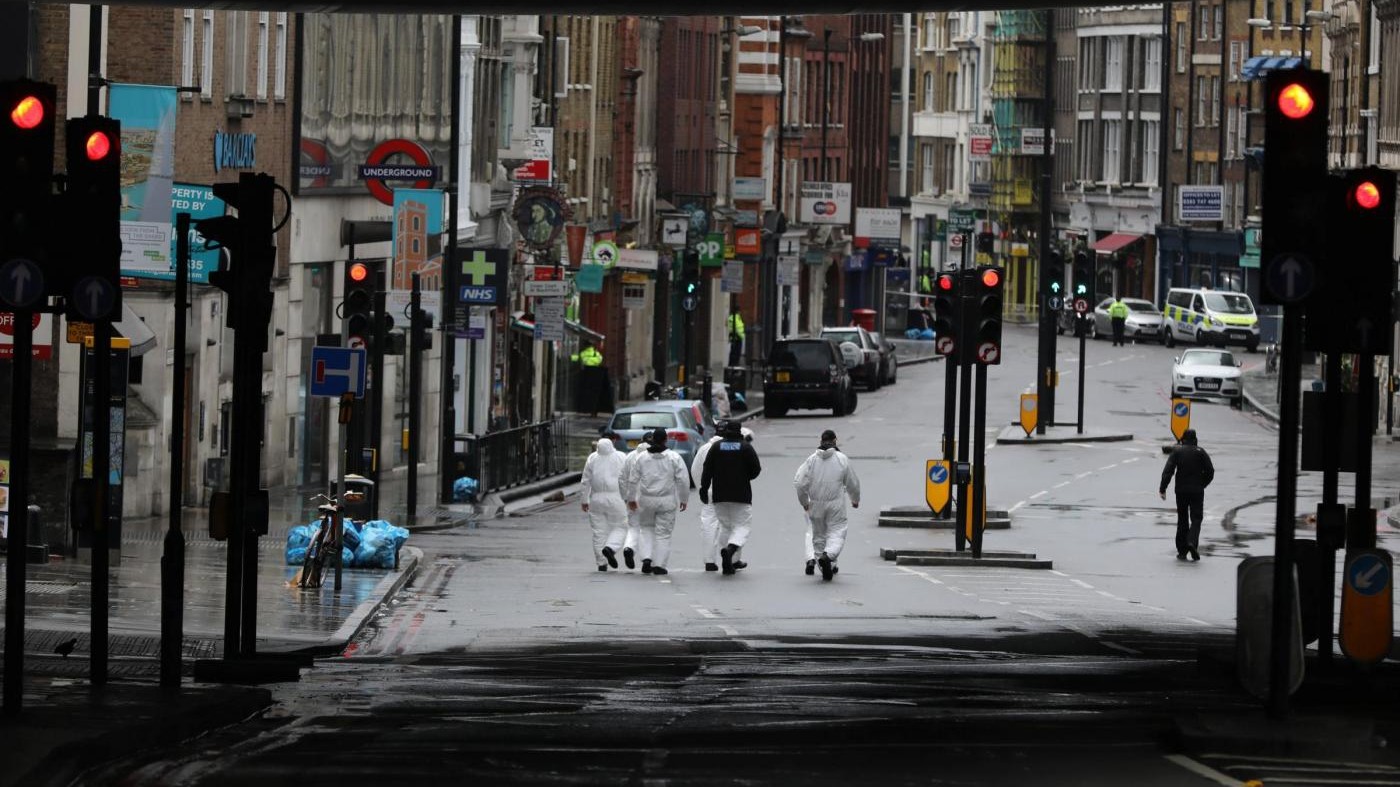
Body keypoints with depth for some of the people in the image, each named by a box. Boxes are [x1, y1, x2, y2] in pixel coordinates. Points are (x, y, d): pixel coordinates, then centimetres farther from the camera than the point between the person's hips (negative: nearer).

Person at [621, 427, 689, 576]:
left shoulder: (641, 457, -1)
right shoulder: (674, 458, -5)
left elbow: (632, 480, 3)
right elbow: (683, 480, -5)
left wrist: (631, 498, 16)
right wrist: (684, 499, 7)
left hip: (646, 500, 1)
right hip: (667, 500, -1)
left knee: (646, 528, 19)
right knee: (663, 533, 5)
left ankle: (647, 558, 3)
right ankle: (659, 564, 3)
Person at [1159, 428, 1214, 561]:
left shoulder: (1177, 451, 0)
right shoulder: (1201, 452, 0)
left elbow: (1168, 470, -9)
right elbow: (1210, 472, -1)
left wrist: (1163, 489, -8)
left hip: (1181, 491, 1)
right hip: (1197, 491, -1)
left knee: (1182, 520, 10)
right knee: (1196, 519, 2)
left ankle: (1181, 551, 9)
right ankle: (1192, 542, -24)